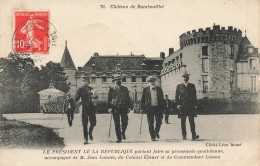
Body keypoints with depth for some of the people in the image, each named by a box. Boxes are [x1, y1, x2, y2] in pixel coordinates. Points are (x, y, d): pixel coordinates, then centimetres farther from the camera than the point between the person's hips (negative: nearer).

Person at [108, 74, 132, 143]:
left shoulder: (125, 89, 13)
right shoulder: (111, 90, 8)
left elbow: (128, 98, 14)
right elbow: (109, 99, 6)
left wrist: (129, 107, 5)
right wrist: (110, 107, -5)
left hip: (124, 108, 1)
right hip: (115, 108, -1)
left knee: (125, 122, -12)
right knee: (117, 124, -1)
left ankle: (123, 132, 19)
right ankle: (119, 138, 8)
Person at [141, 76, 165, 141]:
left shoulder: (159, 89, 10)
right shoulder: (145, 89, 5)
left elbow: (162, 99, 11)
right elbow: (143, 99, 5)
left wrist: (162, 107, 4)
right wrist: (142, 108, -2)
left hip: (158, 107, 1)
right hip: (149, 108, -1)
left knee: (159, 121, -4)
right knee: (150, 123, 0)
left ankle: (156, 131, 25)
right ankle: (152, 137, 9)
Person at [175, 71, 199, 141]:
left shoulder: (192, 86, 11)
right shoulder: (179, 86, 9)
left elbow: (194, 96, 11)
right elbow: (177, 96, 7)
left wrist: (195, 105, 3)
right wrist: (178, 104, -5)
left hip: (191, 106, 0)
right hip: (182, 106, 0)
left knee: (192, 121, -7)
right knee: (183, 122, 2)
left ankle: (193, 135, -11)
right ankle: (184, 136, 7)